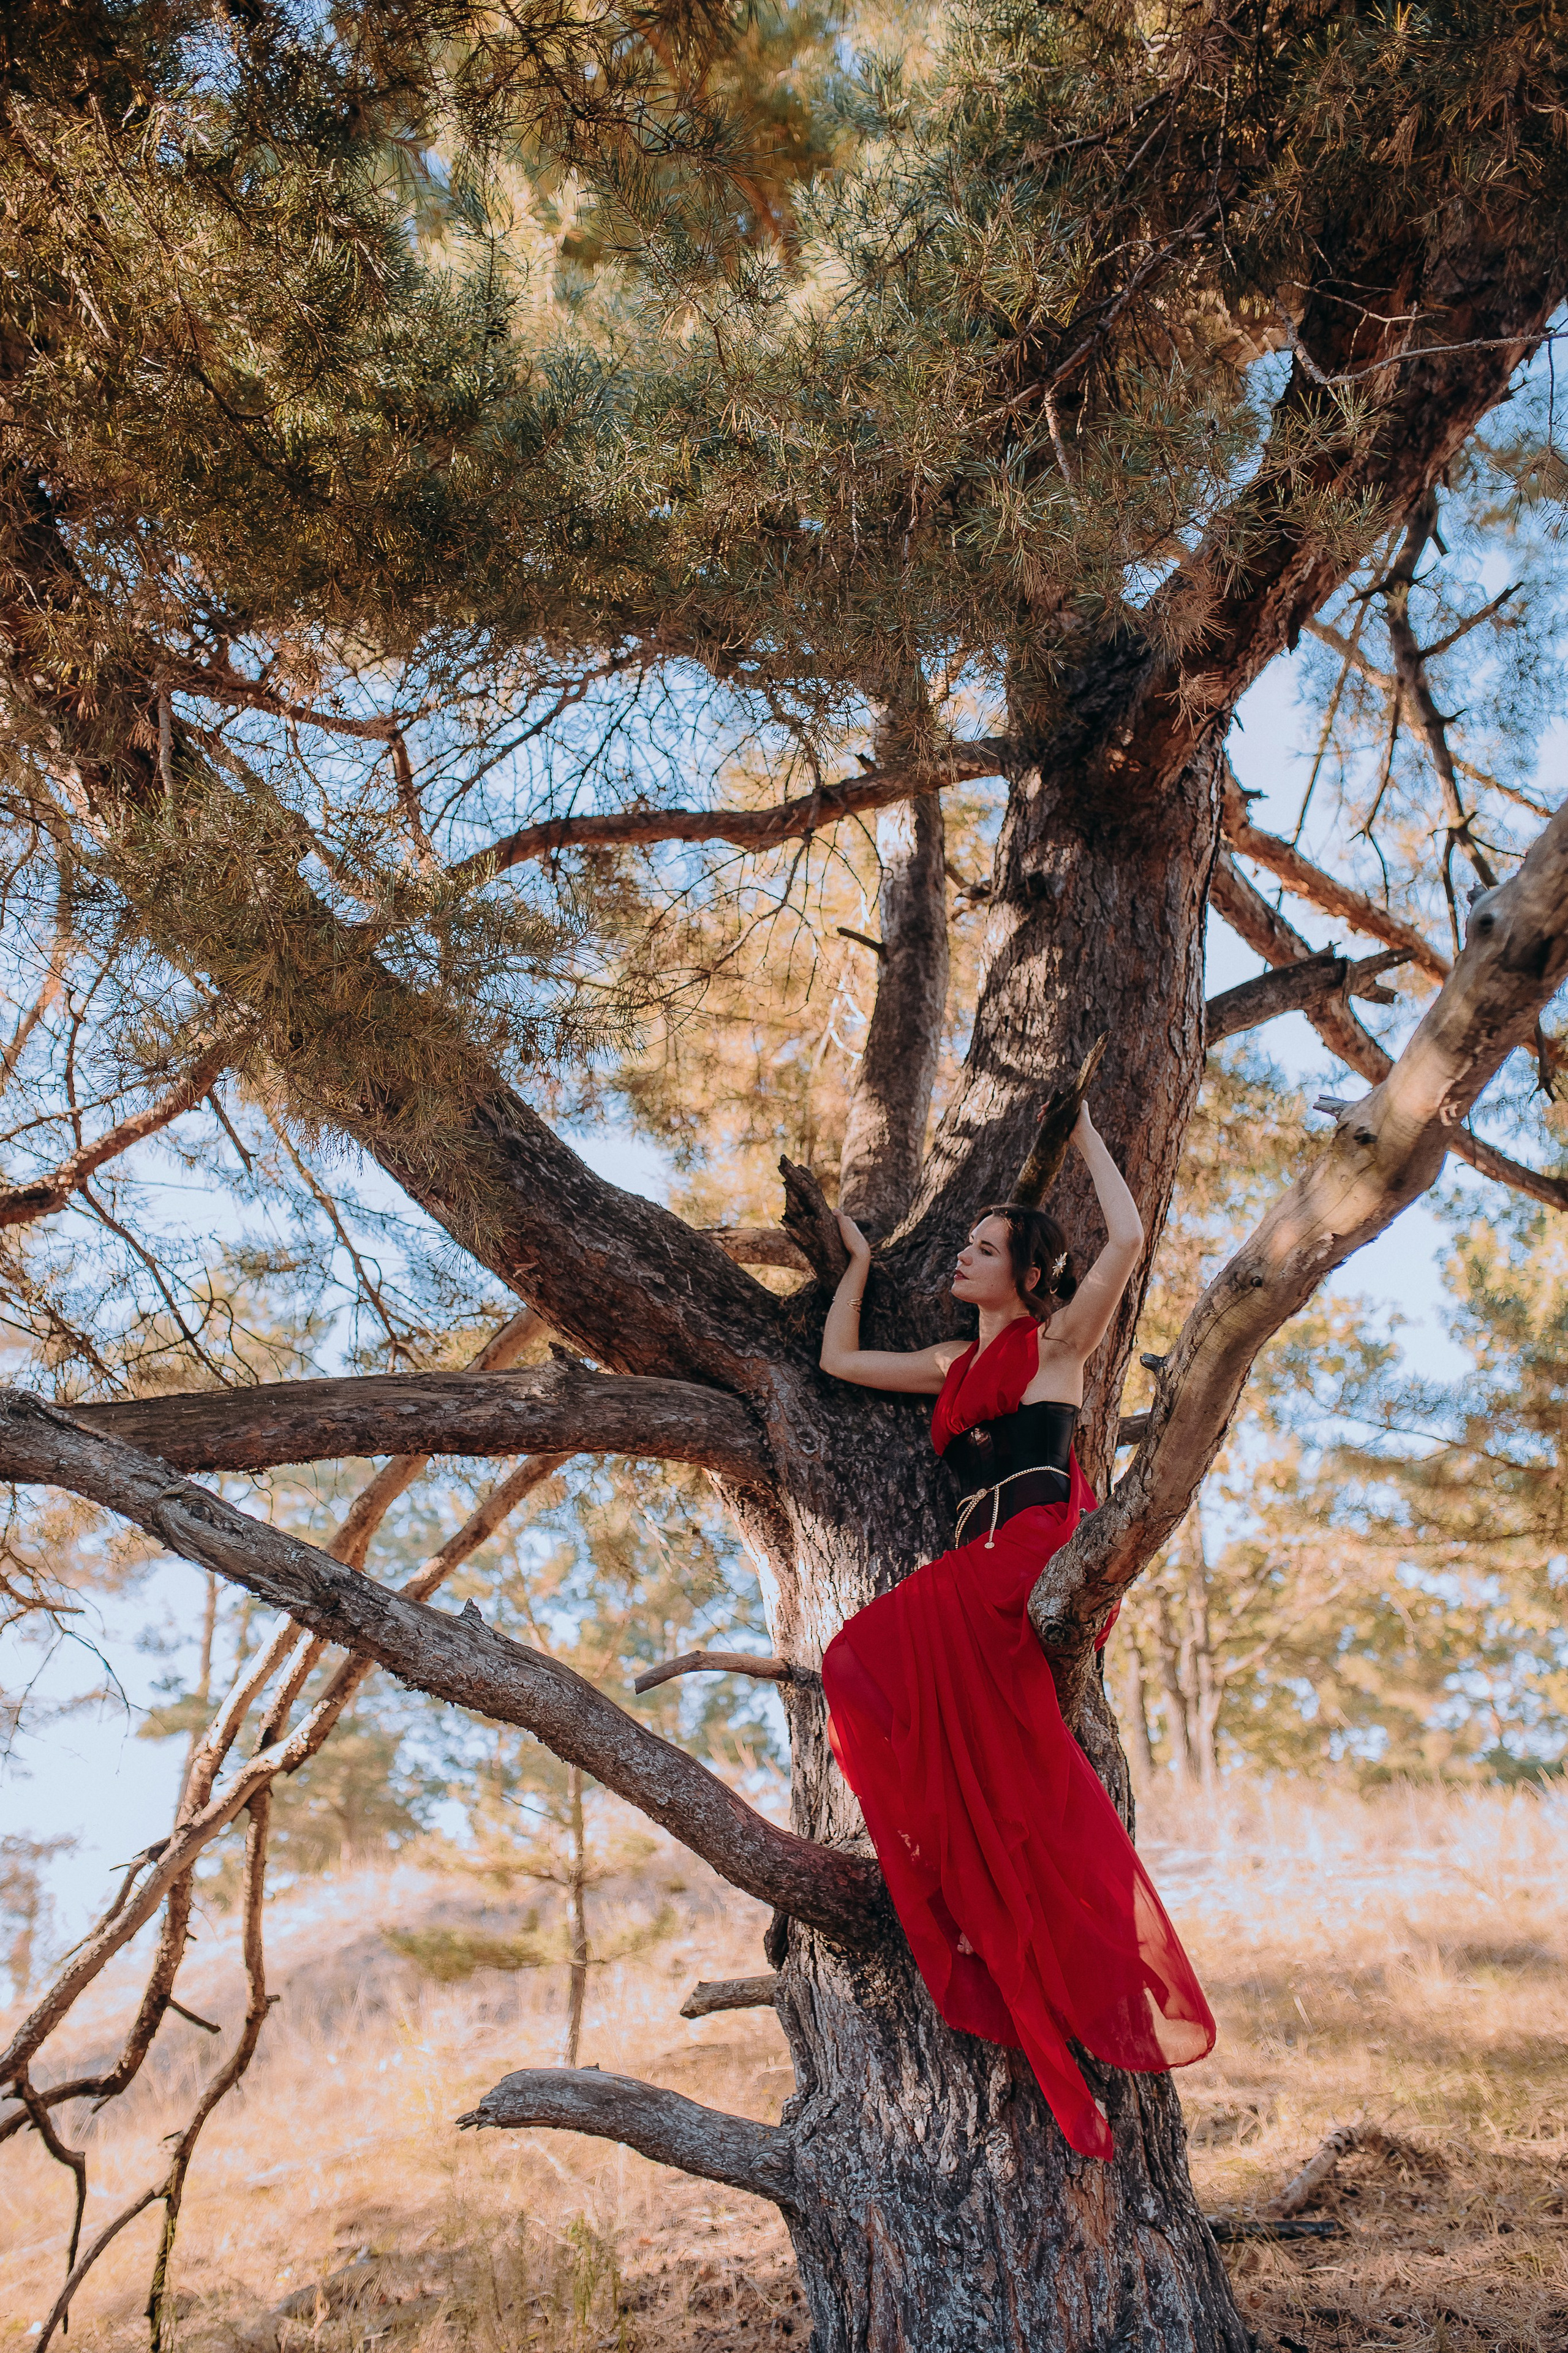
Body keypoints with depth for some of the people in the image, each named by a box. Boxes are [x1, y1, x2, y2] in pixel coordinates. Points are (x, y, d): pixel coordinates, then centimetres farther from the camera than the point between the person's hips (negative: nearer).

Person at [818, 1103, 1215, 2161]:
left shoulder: (1058, 1341, 8)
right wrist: (861, 1258, 34)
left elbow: (1129, 1238, -6)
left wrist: (1084, 1132, 5)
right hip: (981, 1565, 7)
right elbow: (839, 1360, 30)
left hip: (1041, 1550, -7)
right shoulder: (955, 1364, 26)